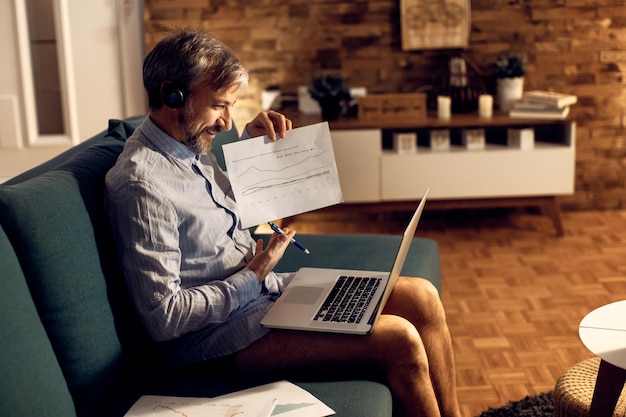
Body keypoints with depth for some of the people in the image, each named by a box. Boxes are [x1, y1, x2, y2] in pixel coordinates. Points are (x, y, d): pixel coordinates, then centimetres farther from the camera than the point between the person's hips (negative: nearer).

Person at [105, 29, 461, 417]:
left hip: (261, 287, 10)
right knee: (398, 340, -20)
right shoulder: (139, 184, -22)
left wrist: (251, 141, 11)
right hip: (223, 332, -10)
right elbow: (164, 317, -23)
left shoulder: (191, 147, 7)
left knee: (421, 297, 0)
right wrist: (253, 276, -15)